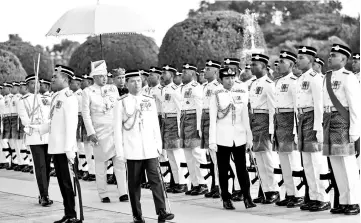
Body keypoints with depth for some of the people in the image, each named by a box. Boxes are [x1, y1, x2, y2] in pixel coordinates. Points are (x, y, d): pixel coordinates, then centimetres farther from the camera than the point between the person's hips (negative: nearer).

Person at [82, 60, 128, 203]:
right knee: (101, 164, 1)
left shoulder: (113, 89, 10)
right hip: (100, 132, -3)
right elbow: (86, 114, -3)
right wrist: (91, 132, -10)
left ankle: (123, 193, -2)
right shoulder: (88, 92, 0)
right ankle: (103, 195, 9)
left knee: (120, 162, -4)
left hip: (116, 130, 3)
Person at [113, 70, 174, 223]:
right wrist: (120, 151, -4)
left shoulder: (150, 101, 10)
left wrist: (158, 144, 9)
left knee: (156, 180, -7)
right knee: (134, 183, 4)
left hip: (150, 149, 2)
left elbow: (155, 125, 14)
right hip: (132, 151, -2)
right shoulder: (121, 103, 1)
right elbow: (118, 128, 0)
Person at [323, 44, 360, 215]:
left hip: (343, 120, -7)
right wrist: (324, 124, 11)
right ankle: (343, 202, 15)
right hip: (329, 121, 8)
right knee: (335, 164, 9)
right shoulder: (327, 77, 14)